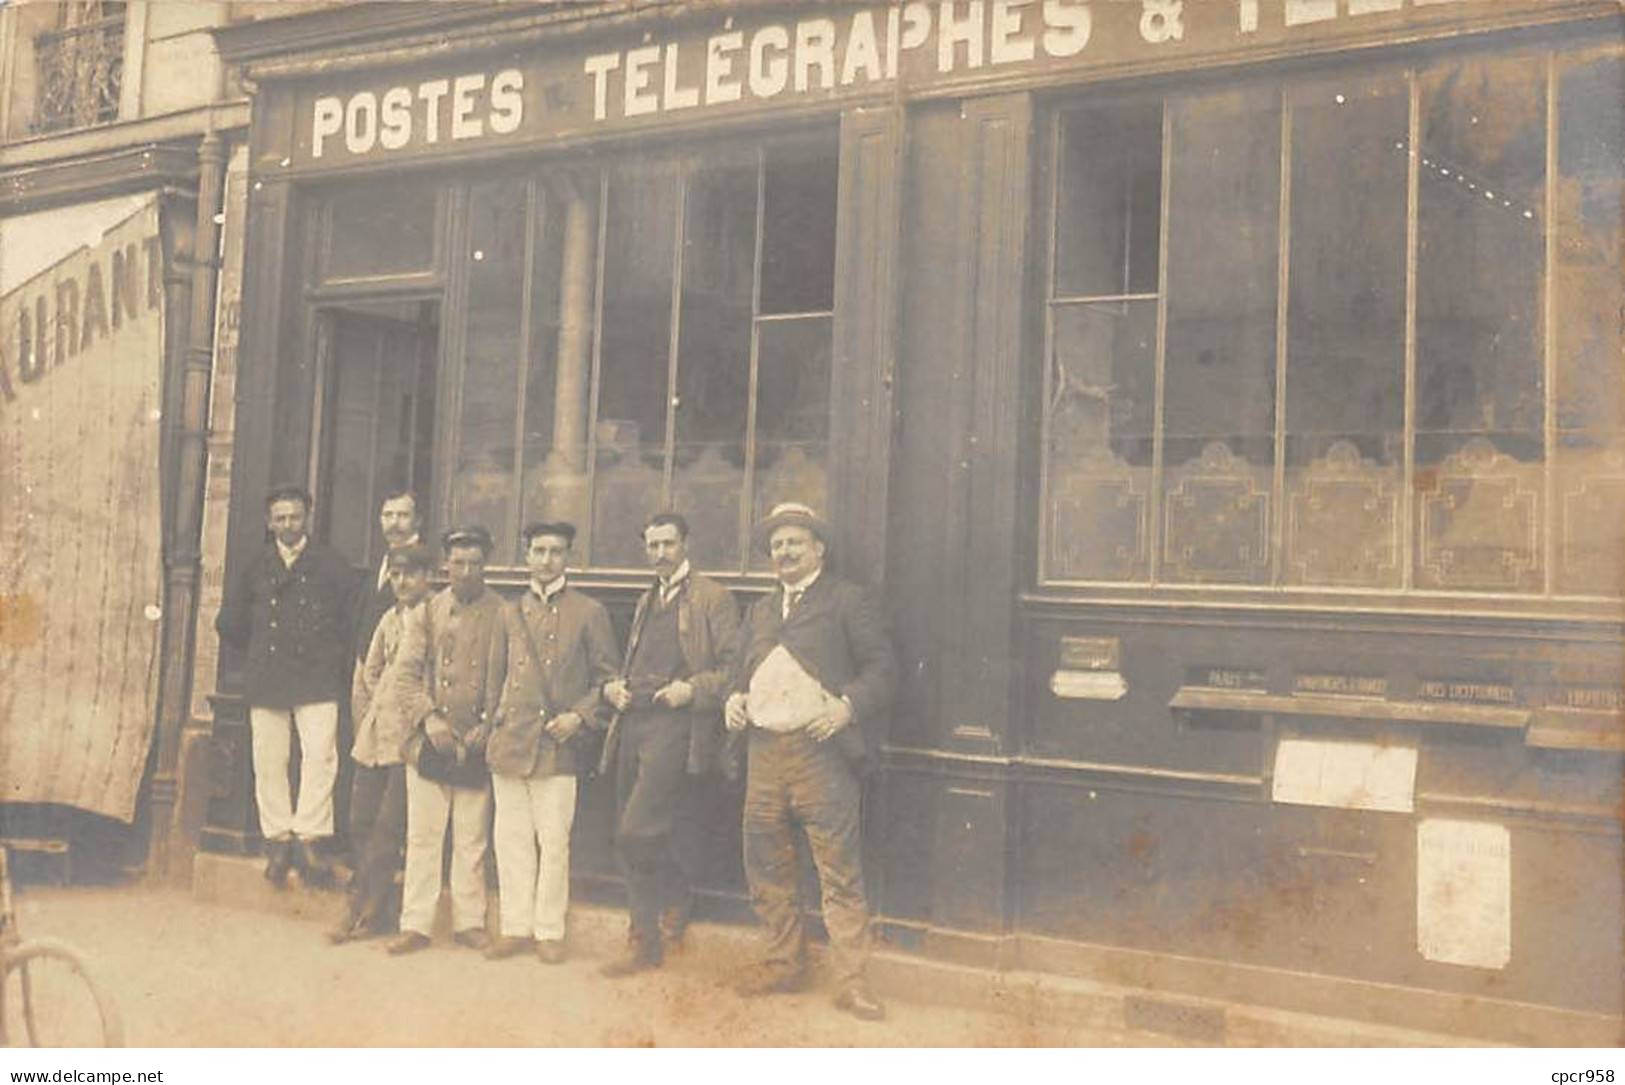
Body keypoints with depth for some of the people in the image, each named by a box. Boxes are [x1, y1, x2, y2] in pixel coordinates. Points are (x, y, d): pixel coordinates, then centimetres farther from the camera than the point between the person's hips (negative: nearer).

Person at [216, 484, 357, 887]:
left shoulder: (330, 564, 5)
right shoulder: (256, 567, 11)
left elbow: (351, 617, 7)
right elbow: (230, 622, 19)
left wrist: (336, 658, 5)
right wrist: (257, 652, 17)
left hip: (317, 678, -2)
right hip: (266, 680, 2)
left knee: (320, 756, -13)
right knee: (269, 761, 2)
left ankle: (308, 838, -8)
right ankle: (278, 840, 9)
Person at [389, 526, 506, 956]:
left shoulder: (502, 613, 1)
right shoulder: (429, 610, 7)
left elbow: (505, 678, 1)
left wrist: (485, 728, -7)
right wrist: (431, 720, -5)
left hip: (476, 742, -1)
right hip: (429, 739, 1)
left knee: (472, 839, 6)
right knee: (422, 835, 3)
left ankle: (469, 922, 16)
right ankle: (416, 924, 10)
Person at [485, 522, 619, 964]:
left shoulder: (589, 612, 4)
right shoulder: (510, 612, 15)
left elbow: (607, 678, 3)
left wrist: (578, 716, -9)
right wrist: (495, 719, 10)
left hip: (557, 746, -4)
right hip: (510, 742, 4)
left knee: (554, 842, -2)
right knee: (511, 840, 6)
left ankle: (549, 931, 9)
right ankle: (516, 928, 16)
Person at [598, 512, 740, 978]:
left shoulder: (712, 597, 1)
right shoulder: (645, 602, 23)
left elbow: (734, 666, -5)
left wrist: (692, 688, -18)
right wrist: (614, 686, 9)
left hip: (675, 725, -7)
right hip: (633, 725, 7)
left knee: (636, 832, -17)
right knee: (630, 838, 9)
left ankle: (679, 892, 7)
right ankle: (644, 943, 23)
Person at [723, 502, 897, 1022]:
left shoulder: (846, 600, 3)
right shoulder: (760, 611, 22)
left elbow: (882, 666, -2)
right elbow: (742, 670, 27)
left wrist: (849, 706, -17)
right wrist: (734, 698, 6)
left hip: (821, 751, -6)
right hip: (764, 750, 6)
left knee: (839, 871, -5)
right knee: (766, 867, 11)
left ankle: (852, 981, 1)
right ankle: (784, 964, 24)